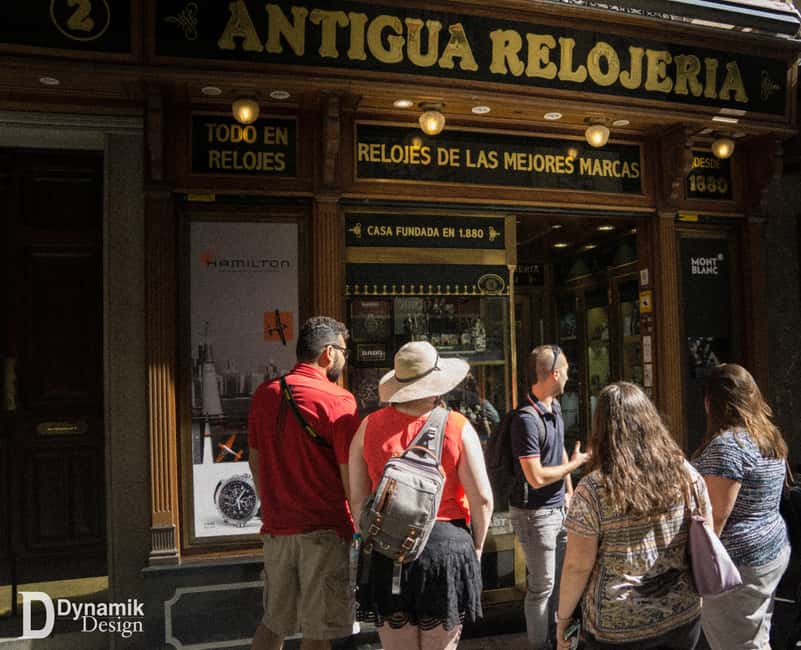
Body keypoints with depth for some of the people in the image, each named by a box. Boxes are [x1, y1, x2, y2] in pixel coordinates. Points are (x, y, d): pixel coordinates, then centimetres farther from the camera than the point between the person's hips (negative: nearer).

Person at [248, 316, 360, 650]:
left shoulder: (264, 394, 5)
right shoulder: (337, 400, -13)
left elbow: (256, 461, 12)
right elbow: (350, 475, -14)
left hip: (276, 528, 6)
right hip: (324, 530, -6)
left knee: (273, 621, 20)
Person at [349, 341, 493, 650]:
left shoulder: (370, 427, -3)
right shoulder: (457, 427, -8)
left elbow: (357, 498, 0)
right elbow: (482, 499, -7)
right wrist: (477, 546, 9)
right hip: (447, 545, -1)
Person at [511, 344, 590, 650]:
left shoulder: (554, 407, 4)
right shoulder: (526, 419, -25)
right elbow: (537, 477, -25)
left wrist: (570, 491, 15)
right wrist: (575, 463, -12)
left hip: (558, 508, 9)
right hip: (535, 513, -9)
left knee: (561, 577, 23)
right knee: (542, 586, 5)